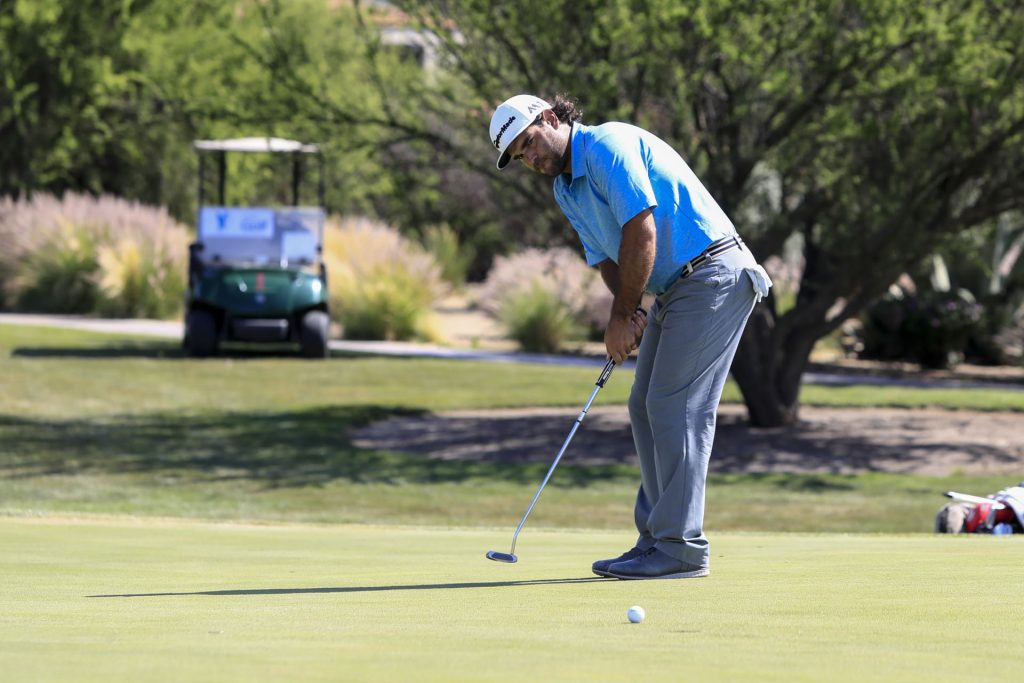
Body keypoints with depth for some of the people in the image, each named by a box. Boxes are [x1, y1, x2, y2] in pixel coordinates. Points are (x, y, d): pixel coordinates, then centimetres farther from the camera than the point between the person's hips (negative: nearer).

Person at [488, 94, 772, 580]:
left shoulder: (608, 146, -15)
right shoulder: (566, 190, 15)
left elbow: (641, 231, -21)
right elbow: (606, 257, 13)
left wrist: (622, 316, -14)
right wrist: (626, 310, -8)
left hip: (713, 273, -10)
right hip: (674, 286, 10)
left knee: (675, 407, -12)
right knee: (646, 407, 9)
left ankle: (681, 546, -12)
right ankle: (656, 538, 13)